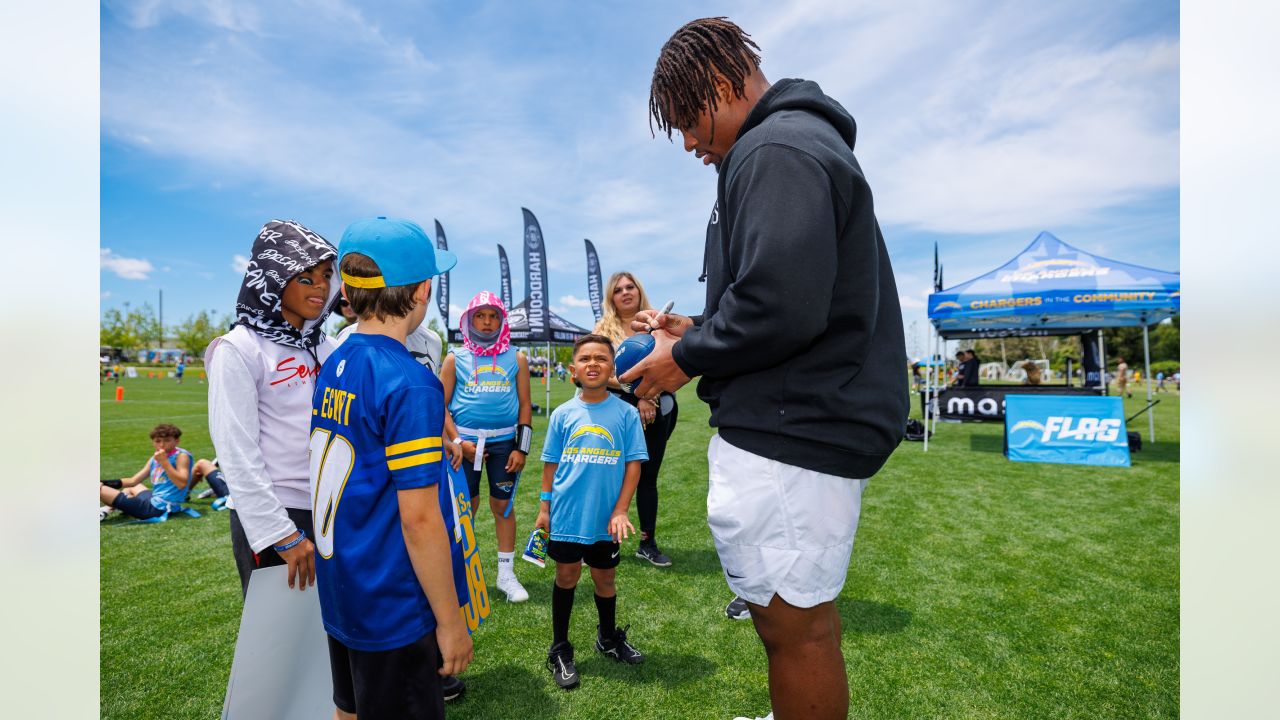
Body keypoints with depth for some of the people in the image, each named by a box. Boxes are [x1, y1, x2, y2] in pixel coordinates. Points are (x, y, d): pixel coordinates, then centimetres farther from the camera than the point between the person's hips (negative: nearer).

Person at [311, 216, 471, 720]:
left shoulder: (331, 367, 0)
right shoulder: (410, 385, -25)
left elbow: (338, 485, 9)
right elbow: (419, 520, -23)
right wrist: (450, 620, -13)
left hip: (338, 597, 8)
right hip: (393, 613, -8)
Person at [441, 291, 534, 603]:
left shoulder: (516, 359, 5)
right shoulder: (456, 358, 3)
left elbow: (525, 405, 4)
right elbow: (442, 404, 1)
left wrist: (521, 448, -2)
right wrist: (457, 442, -9)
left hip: (504, 441, 1)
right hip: (465, 439, 0)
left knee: (503, 505, 6)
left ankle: (506, 573, 21)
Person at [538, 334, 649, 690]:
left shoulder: (626, 413, -6)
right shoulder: (563, 414, -2)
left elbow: (633, 464, -5)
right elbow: (550, 464, 5)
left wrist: (621, 511, -10)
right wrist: (544, 507, 4)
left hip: (606, 518, 0)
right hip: (566, 514, 0)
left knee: (605, 578, 17)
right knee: (566, 576, 11)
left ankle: (609, 637, 43)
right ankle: (560, 649, 32)